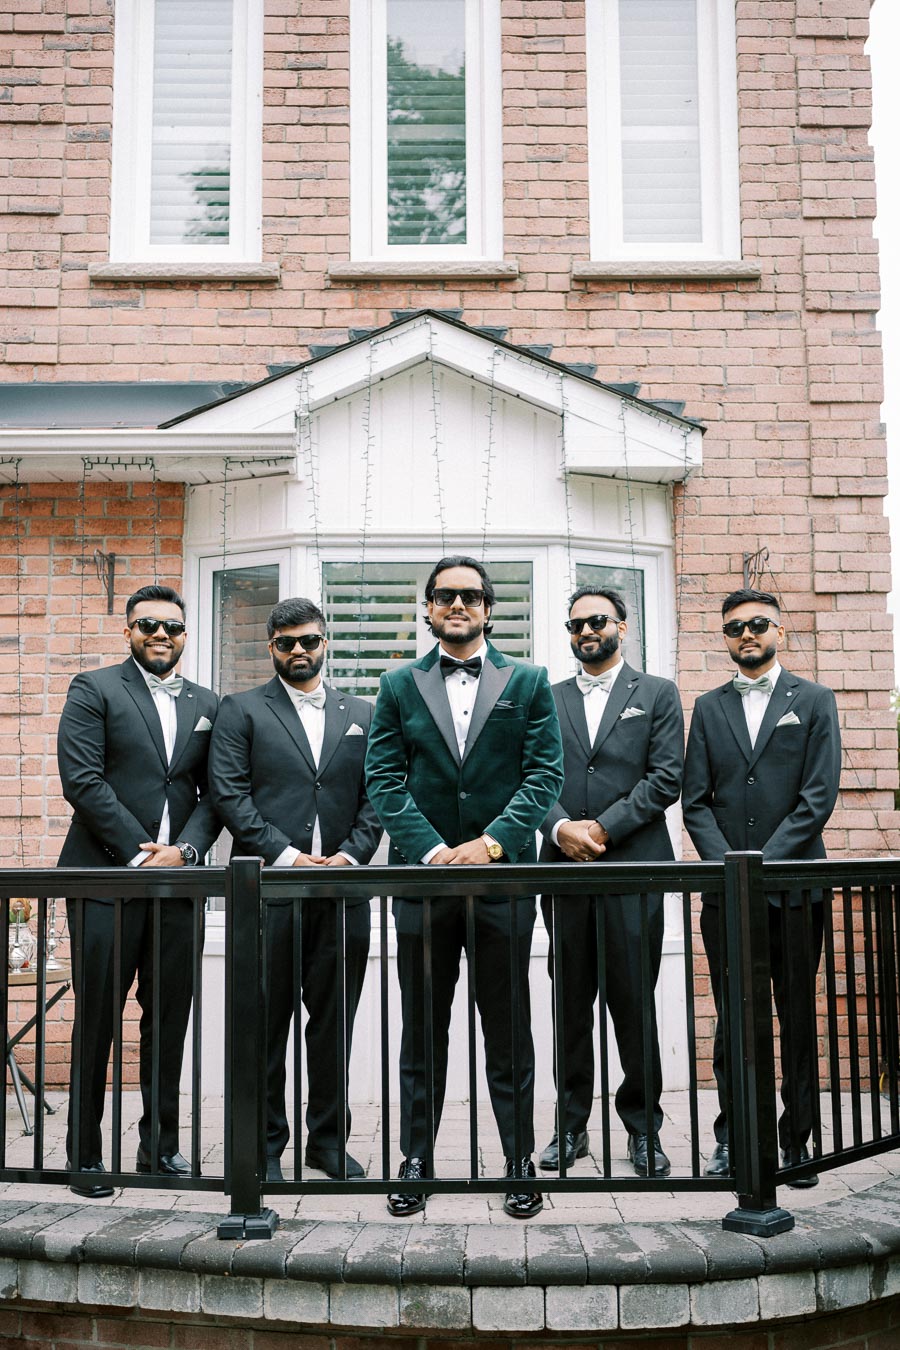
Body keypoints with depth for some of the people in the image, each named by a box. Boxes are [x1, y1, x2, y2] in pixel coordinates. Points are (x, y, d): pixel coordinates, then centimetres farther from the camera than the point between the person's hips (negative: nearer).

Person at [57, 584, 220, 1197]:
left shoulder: (206, 704, 14)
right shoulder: (94, 690, 2)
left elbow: (216, 792, 9)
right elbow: (82, 780, -8)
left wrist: (184, 850, -8)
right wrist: (138, 852, -12)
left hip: (177, 877, 4)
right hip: (106, 876, -4)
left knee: (170, 1015, 9)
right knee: (97, 1016, 2)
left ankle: (161, 1144, 22)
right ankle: (85, 1154, 13)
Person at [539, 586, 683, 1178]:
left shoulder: (658, 694, 8)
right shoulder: (549, 700, 15)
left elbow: (667, 778, -2)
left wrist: (603, 827, -11)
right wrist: (561, 827, -11)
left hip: (633, 866, -2)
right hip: (564, 868, 3)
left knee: (634, 1000, 1)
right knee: (571, 1002, 7)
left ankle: (643, 1126, 13)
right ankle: (573, 1124, 17)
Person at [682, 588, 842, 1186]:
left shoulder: (814, 701, 6)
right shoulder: (709, 709, 12)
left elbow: (819, 796, -4)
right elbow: (696, 801, 6)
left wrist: (766, 862, -12)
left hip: (794, 885, -1)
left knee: (798, 1018, 5)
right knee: (732, 1020, 6)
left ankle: (797, 1139, 15)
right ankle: (732, 1136, 16)